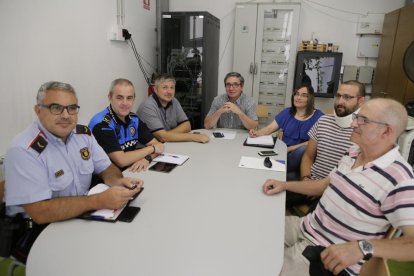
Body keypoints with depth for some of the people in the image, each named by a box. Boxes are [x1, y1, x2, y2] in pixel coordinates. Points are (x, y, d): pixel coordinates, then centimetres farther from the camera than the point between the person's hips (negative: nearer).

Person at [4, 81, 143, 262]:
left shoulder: (83, 133, -2)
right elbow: (40, 212, -27)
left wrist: (118, 181, -18)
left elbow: (106, 168, 6)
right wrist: (100, 201, -32)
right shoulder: (24, 150, -22)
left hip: (82, 216, 6)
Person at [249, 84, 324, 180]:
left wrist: (290, 149, -21)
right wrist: (257, 133, -19)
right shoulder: (287, 112, 10)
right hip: (284, 152, 1)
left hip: (304, 156, 0)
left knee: (304, 149, -36)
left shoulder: (318, 116, -2)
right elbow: (269, 129, 4)